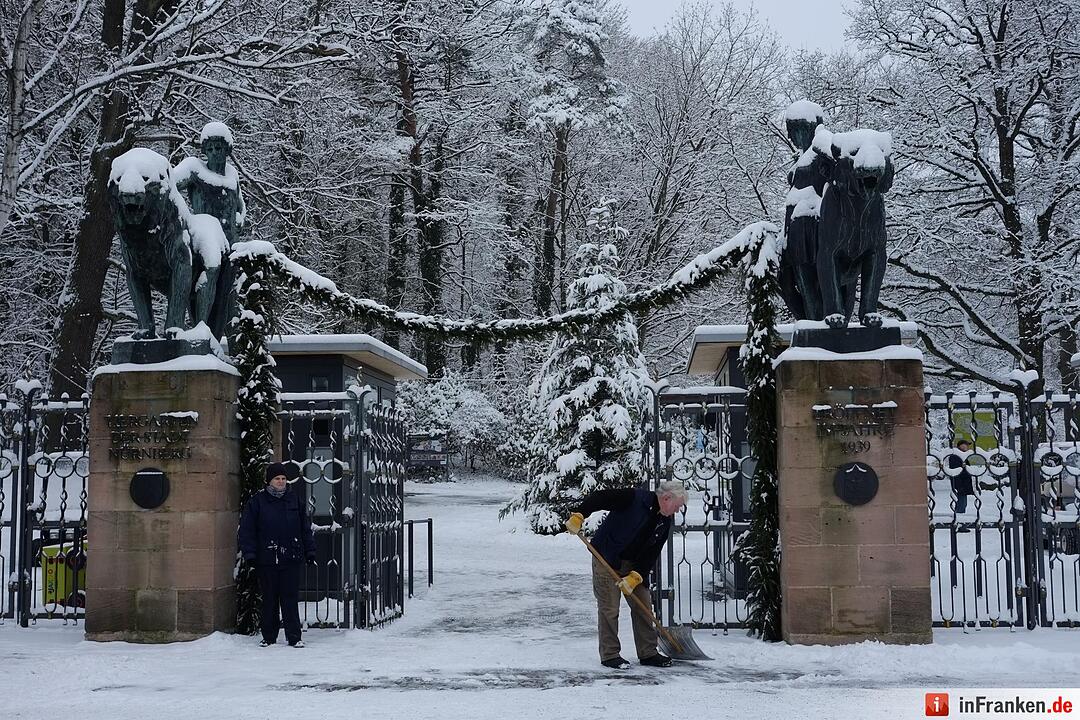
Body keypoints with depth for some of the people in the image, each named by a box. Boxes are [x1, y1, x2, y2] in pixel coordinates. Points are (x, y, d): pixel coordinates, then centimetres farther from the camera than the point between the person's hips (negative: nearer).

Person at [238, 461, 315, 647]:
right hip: (267, 560, -1)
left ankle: (294, 637, 2)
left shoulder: (294, 499, 11)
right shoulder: (257, 501, 3)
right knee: (269, 599, 5)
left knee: (290, 598, -1)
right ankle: (268, 637, 15)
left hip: (292, 558, 1)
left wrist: (310, 550, 12)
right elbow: (246, 529, 2)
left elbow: (305, 527, 15)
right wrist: (250, 553, -6)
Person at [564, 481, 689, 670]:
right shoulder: (635, 498, -20)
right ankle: (609, 655, 5)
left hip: (634, 565, 7)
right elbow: (599, 498, -21)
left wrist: (635, 576, -13)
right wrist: (578, 515, -32)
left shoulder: (664, 522, 0)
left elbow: (651, 554, -2)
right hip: (606, 559, -7)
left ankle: (648, 653, 16)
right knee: (609, 608, -5)